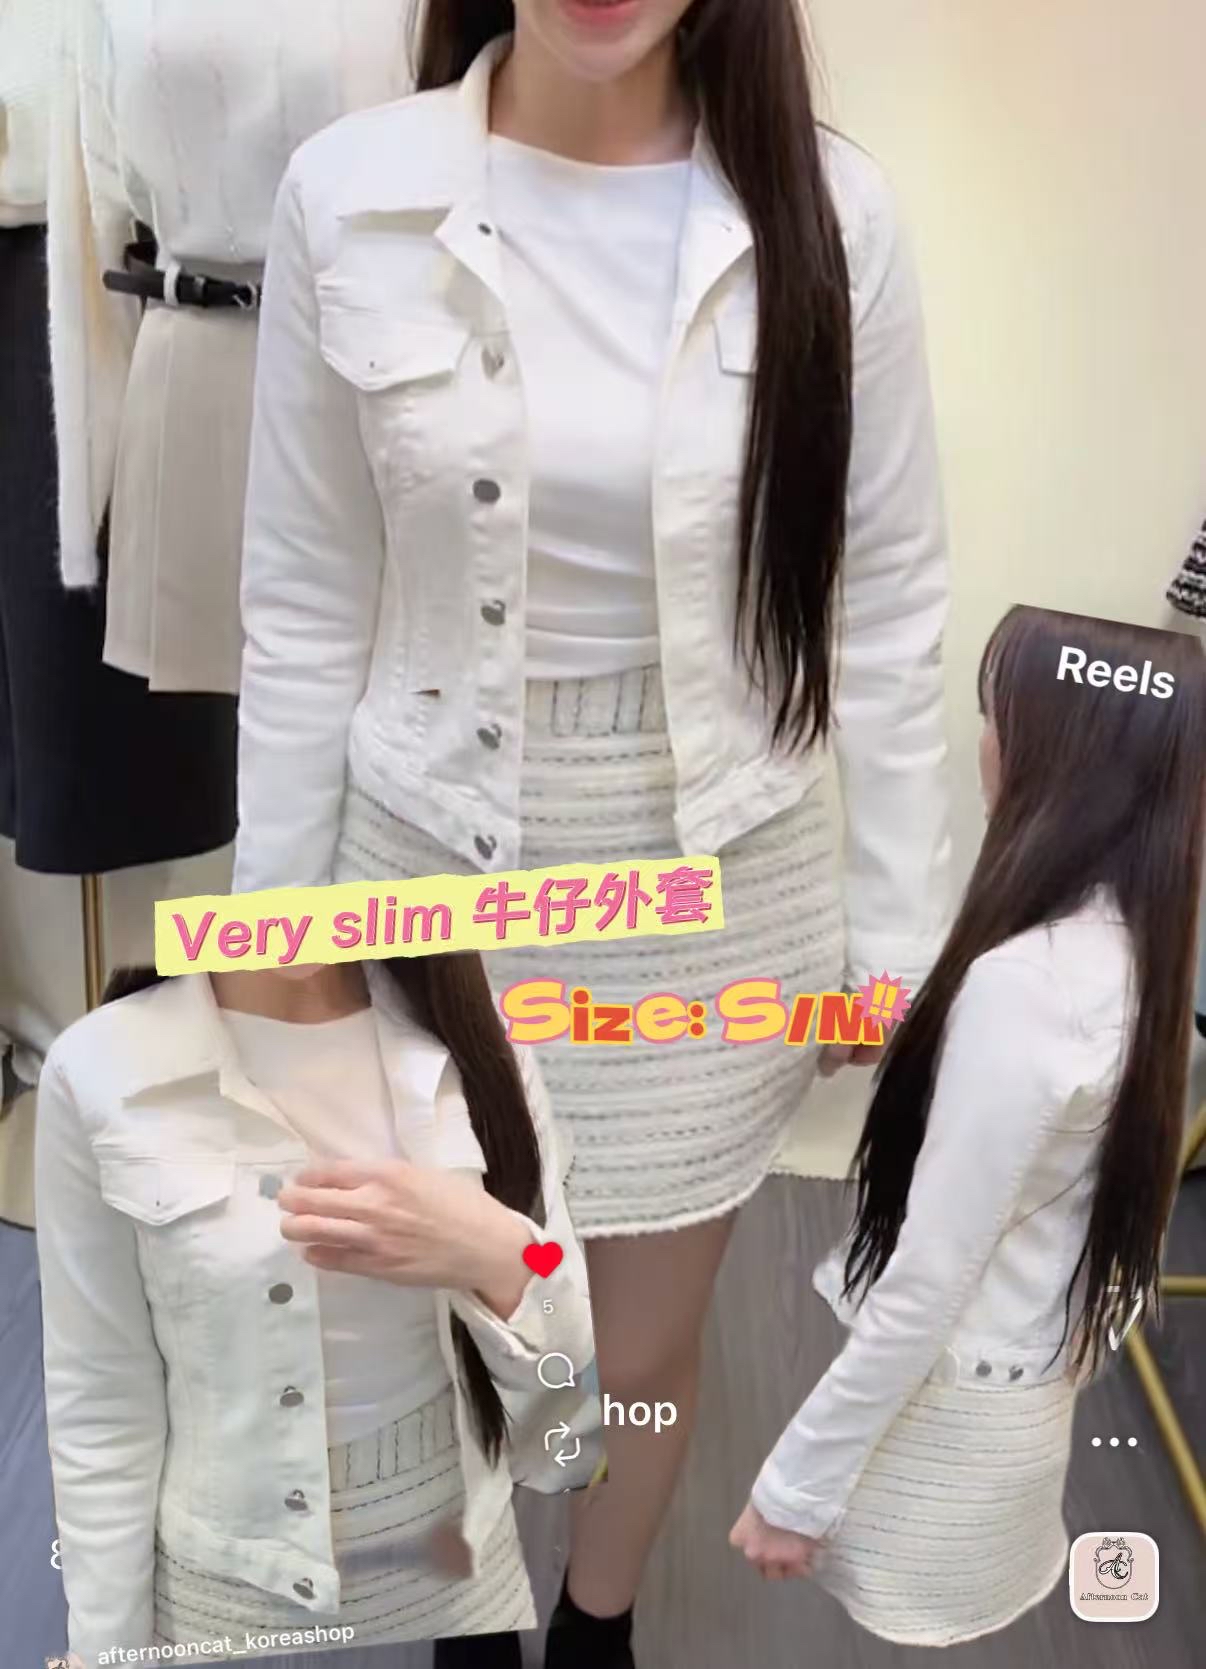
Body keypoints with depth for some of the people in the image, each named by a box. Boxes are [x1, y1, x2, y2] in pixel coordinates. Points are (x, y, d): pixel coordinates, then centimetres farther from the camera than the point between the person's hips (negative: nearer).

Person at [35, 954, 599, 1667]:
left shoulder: (477, 1044, -9)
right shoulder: (100, 1070, -16)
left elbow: (571, 1365, -6)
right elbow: (103, 1408, -8)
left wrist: (500, 1260, -26)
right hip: (230, 1602, -2)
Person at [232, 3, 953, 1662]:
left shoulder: (830, 213, -8)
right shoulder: (349, 194, -8)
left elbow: (885, 606, -2)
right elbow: (306, 607, -3)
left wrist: (902, 940, 0)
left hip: (719, 893, 1)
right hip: (436, 879, 0)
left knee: (647, 1343, 19)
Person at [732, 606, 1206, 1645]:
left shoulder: (1024, 978, -30)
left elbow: (931, 1283, -25)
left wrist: (798, 1482, -16)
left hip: (954, 1395, -8)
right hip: (1032, 1368, 8)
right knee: (946, 1630, 26)